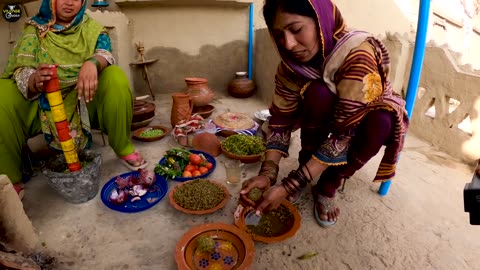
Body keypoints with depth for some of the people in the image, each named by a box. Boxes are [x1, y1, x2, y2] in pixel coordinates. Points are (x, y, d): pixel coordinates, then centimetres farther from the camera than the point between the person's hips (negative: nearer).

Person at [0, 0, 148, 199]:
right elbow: (22, 73, -9)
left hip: (85, 102, -1)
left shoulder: (92, 28, 4)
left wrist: (92, 63, -40)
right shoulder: (34, 30, 3)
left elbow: (105, 53, -16)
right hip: (43, 105, 1)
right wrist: (35, 80, -34)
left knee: (116, 77, -25)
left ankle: (123, 149, -16)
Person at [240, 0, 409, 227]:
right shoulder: (292, 62, -21)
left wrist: (290, 186, -40)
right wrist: (267, 173, -34)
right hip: (325, 120, 2)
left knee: (381, 121, -35)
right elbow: (281, 120, -20)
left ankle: (328, 187, -12)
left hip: (363, 123, -1)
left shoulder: (358, 57, -35)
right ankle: (306, 166, -8)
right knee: (319, 94, -31)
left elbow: (344, 132, -37)